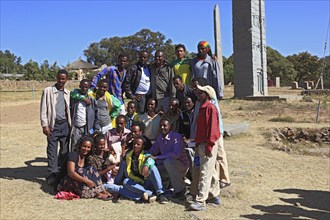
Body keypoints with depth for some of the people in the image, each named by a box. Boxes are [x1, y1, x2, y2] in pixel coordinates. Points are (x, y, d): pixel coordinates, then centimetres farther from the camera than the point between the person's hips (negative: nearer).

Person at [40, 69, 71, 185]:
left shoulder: (68, 93, 11)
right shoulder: (48, 91, 0)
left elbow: (69, 109, 12)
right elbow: (43, 109, -3)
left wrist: (70, 124, 5)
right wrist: (44, 125, -9)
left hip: (65, 124, 4)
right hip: (53, 125, -3)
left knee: (65, 150, 8)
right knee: (52, 150, -3)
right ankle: (52, 174, 2)